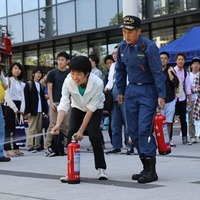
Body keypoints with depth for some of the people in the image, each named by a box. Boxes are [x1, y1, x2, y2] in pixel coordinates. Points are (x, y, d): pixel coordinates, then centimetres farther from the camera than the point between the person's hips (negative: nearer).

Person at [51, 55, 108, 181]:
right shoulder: (68, 81, -31)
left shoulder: (97, 83, -36)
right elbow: (64, 104, -34)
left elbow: (91, 108, -30)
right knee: (71, 134, -13)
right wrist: (58, 124, -49)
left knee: (93, 134, -18)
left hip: (95, 109, -2)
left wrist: (81, 130, -28)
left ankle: (101, 168, -3)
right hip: (77, 108, 3)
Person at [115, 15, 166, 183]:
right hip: (131, 90, 7)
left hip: (148, 91, -7)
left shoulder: (148, 47, -16)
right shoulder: (122, 47, 4)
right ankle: (146, 166, 16)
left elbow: (158, 72, -17)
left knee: (144, 129, -13)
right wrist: (121, 91, 16)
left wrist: (161, 95, -21)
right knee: (133, 130, 7)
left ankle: (151, 170, -8)